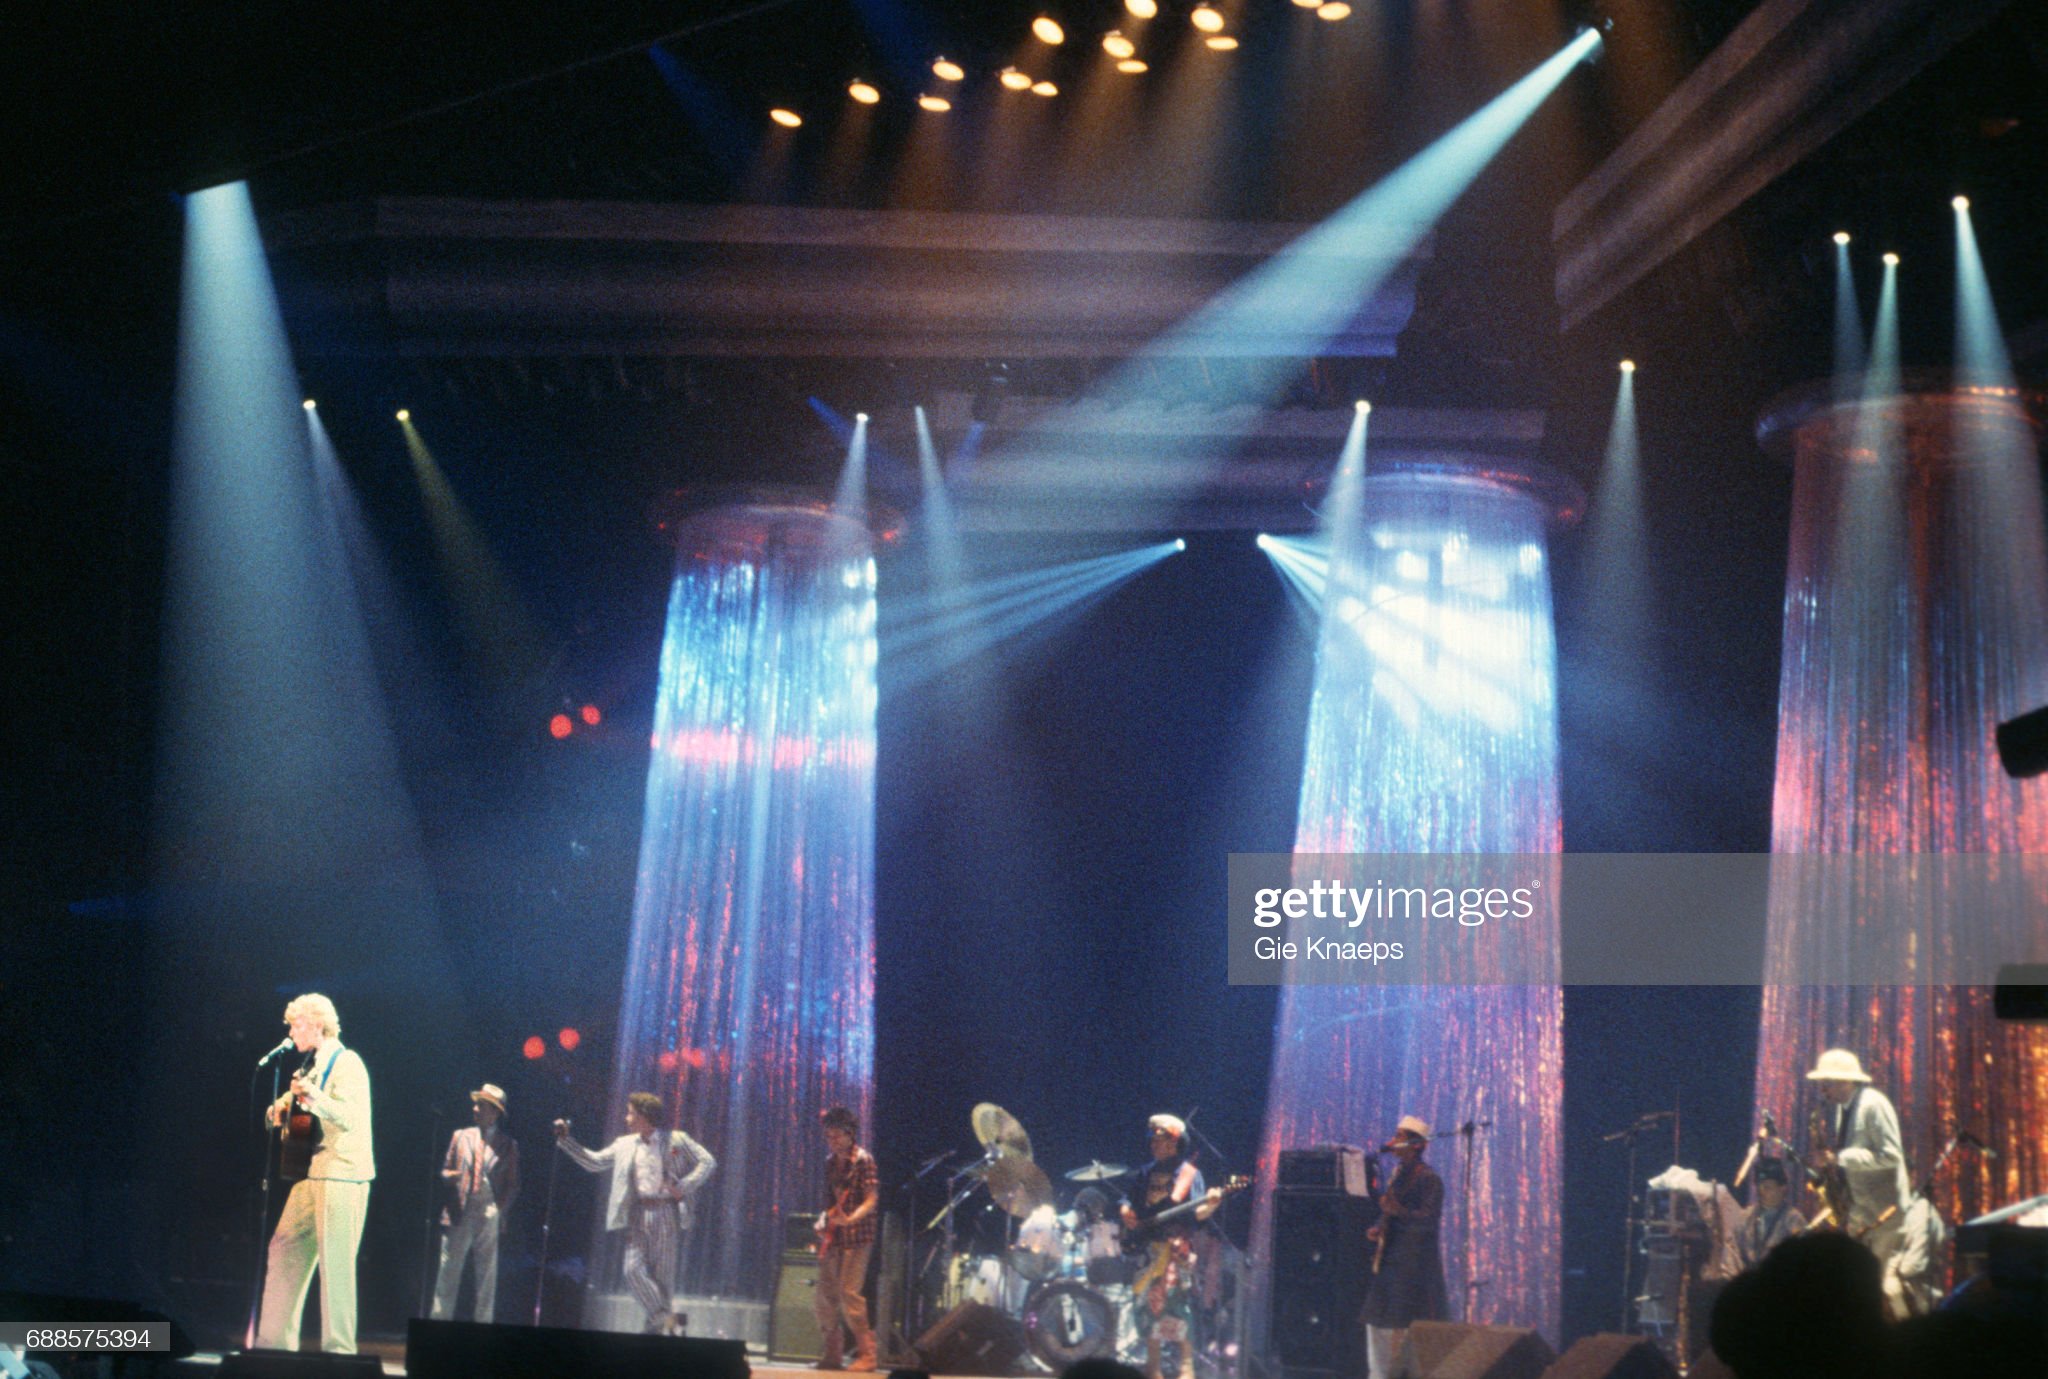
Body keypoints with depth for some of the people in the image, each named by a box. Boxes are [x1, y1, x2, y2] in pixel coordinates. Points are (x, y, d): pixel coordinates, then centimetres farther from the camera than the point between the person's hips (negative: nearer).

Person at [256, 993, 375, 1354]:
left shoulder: (346, 1062, -6)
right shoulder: (314, 1066, 20)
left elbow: (350, 1117, -21)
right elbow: (280, 1116, 27)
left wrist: (315, 1099, -39)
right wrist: (280, 1110, 3)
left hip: (342, 1175, -9)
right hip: (311, 1175, 9)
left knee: (334, 1262, -10)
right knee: (284, 1253, 8)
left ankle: (338, 1349, -8)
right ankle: (273, 1340, 14)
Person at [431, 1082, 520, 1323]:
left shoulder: (508, 1145, 8)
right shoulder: (461, 1136, 12)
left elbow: (513, 1184, 9)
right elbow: (445, 1169, 16)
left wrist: (501, 1211, -5)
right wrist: (449, 1177, -7)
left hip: (490, 1217, -1)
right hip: (459, 1215, 1)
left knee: (487, 1278, 1)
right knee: (448, 1273, -3)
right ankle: (439, 1323, -1)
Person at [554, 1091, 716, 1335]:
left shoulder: (676, 1141, 1)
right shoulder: (625, 1145, 13)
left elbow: (707, 1161, 0)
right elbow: (593, 1162, 17)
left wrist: (683, 1187, -10)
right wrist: (565, 1139, 10)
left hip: (665, 1213, -4)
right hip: (638, 1214, 4)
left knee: (663, 1273, 0)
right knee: (634, 1269, -10)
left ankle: (659, 1325, 9)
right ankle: (665, 1320, -4)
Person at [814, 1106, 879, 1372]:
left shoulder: (863, 1160, -8)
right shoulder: (830, 1162, 12)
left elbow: (872, 1200, -14)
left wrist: (850, 1220, -29)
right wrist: (824, 1220, 2)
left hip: (856, 1237, -7)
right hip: (832, 1237, 7)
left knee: (849, 1294, -15)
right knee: (823, 1296, 6)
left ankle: (866, 1354, -9)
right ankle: (833, 1353, 17)